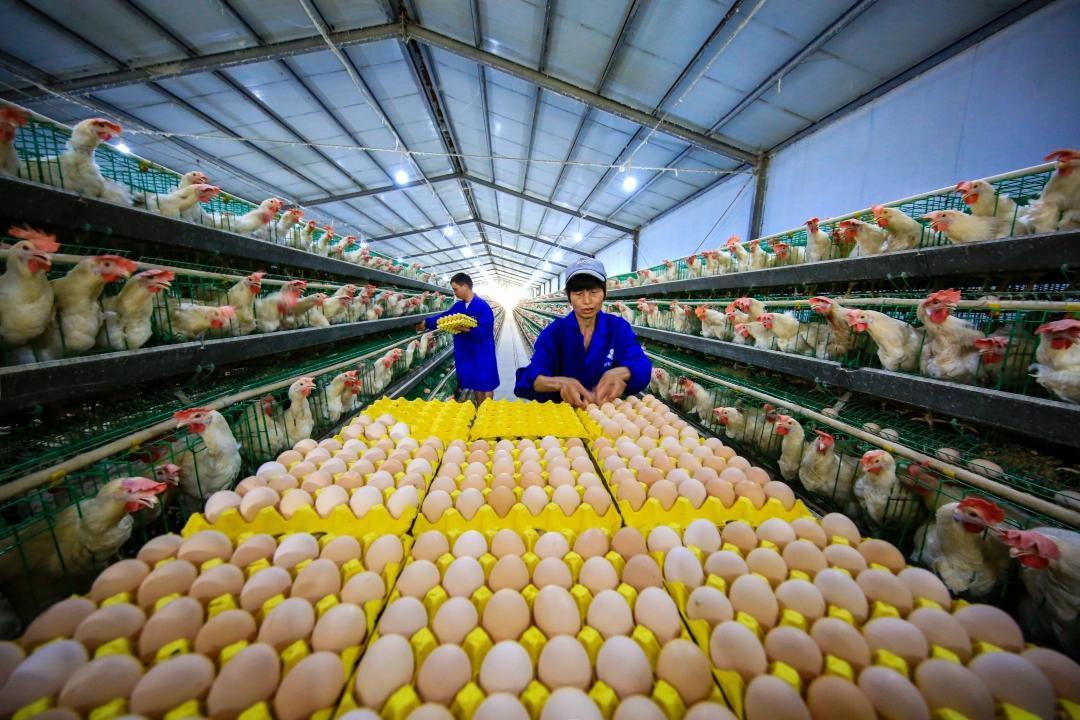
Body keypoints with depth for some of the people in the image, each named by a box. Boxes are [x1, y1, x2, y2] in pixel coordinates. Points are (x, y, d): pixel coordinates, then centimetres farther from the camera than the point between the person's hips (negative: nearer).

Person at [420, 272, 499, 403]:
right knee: (475, 384, 17)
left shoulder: (482, 306, -17)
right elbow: (443, 317, 14)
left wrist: (468, 330, -34)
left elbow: (485, 331, -23)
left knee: (485, 385, 5)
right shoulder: (458, 306, 7)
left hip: (482, 353, -7)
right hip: (466, 353, 7)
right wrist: (425, 323, 13)